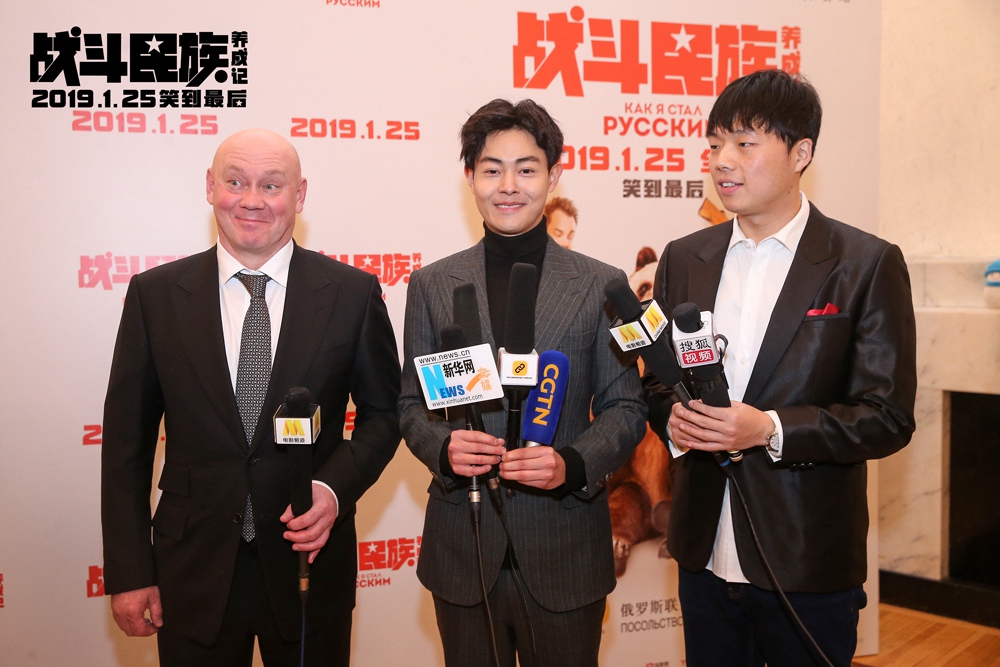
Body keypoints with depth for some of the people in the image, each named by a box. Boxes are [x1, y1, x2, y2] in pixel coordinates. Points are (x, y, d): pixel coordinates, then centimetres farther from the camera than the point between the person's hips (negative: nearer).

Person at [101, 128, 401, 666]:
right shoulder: (155, 294, -2)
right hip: (193, 567, 1)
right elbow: (127, 440, 1)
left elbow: (382, 412, 4)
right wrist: (128, 572, -1)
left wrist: (336, 487, -13)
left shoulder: (352, 293, -4)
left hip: (310, 561, 0)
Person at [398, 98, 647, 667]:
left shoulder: (601, 285, -1)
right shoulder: (432, 285, 3)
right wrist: (443, 446, -15)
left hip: (566, 555, -1)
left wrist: (573, 464, -18)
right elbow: (413, 403, 6)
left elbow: (626, 407, 0)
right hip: (463, 553, 1)